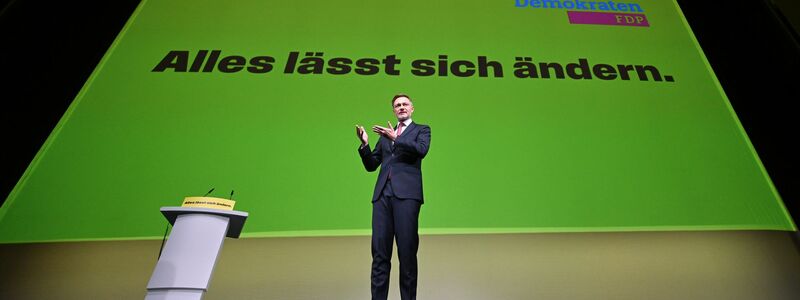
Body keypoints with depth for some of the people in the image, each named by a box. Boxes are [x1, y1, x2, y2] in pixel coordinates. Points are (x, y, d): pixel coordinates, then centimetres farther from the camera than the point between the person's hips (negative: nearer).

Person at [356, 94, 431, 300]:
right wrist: (365, 144, 4)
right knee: (379, 252, 1)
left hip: (406, 193, -3)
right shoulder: (386, 134, 25)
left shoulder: (421, 129, 16)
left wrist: (395, 139, -13)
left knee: (407, 251, -3)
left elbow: (421, 150, -6)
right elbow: (371, 165, 20)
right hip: (383, 194, 4)